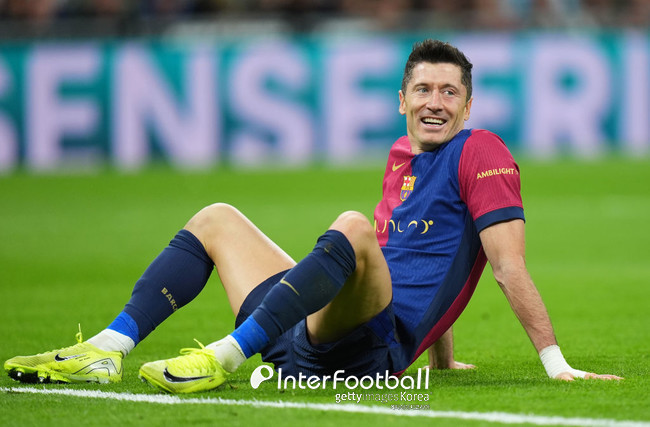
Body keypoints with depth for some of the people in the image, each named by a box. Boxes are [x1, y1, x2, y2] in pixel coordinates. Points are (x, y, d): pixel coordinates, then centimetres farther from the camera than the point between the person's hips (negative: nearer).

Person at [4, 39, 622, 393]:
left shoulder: (479, 152, -3)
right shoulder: (401, 156, 21)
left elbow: (509, 265, -10)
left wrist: (555, 363, -17)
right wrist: (439, 353, 27)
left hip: (375, 339, -9)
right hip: (310, 339, 9)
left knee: (352, 227, -35)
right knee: (217, 217, 16)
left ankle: (225, 356, -41)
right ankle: (108, 351, -5)